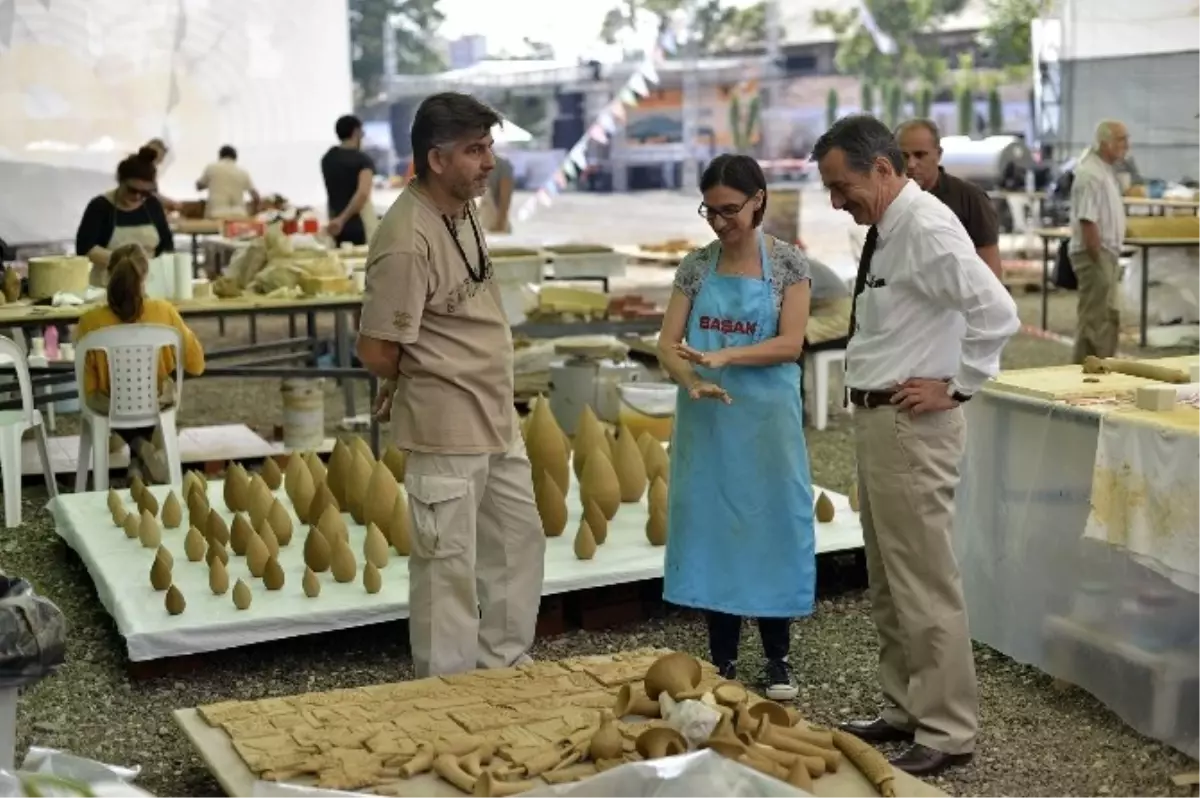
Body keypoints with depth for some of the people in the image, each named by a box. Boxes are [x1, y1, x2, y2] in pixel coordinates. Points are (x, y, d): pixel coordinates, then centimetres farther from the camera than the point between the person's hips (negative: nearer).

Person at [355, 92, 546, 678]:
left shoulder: (462, 211, 5)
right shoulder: (406, 240, -23)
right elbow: (376, 352, -21)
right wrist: (422, 383, -2)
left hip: (497, 419, 10)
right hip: (446, 428, -9)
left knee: (520, 539, 20)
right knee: (449, 567, 2)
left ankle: (503, 668, 35)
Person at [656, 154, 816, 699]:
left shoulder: (787, 263, -3)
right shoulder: (696, 266, 4)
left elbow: (790, 344, -11)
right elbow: (667, 343, -1)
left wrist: (724, 356, -23)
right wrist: (691, 381, -22)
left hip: (766, 420, -2)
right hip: (706, 421, 2)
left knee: (772, 529, 4)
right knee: (711, 530, 6)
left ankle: (777, 659, 18)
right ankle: (722, 659, 19)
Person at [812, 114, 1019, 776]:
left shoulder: (926, 228, -18)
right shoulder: (887, 229, 11)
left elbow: (997, 313, -26)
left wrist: (955, 386, -17)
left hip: (911, 426, -10)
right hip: (876, 419, 10)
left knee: (925, 584, -2)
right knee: (886, 583, 18)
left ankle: (945, 732, 9)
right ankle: (906, 710, 30)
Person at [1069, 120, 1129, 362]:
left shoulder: (1106, 171, 14)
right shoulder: (1091, 175, -18)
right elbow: (1087, 222, -23)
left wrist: (1111, 258, 17)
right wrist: (1098, 261, -22)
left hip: (1107, 253, 10)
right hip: (1094, 253, -10)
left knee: (1110, 317, 15)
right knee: (1094, 319, -5)